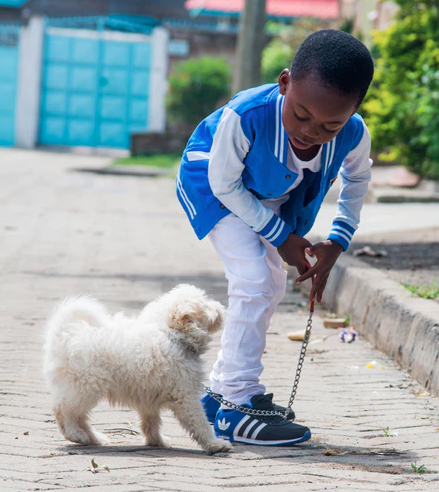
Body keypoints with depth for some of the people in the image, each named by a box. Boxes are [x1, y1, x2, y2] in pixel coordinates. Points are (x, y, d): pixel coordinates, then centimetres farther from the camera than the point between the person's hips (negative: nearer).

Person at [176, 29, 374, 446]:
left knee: (271, 287, 14)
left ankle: (221, 389, 29)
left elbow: (356, 179, -3)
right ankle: (237, 405, -14)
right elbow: (225, 185, -26)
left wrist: (338, 241, -10)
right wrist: (281, 236, -21)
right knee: (253, 278, -20)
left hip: (267, 196, 6)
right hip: (212, 183, -6)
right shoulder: (245, 116, -44)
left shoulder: (353, 135, -29)